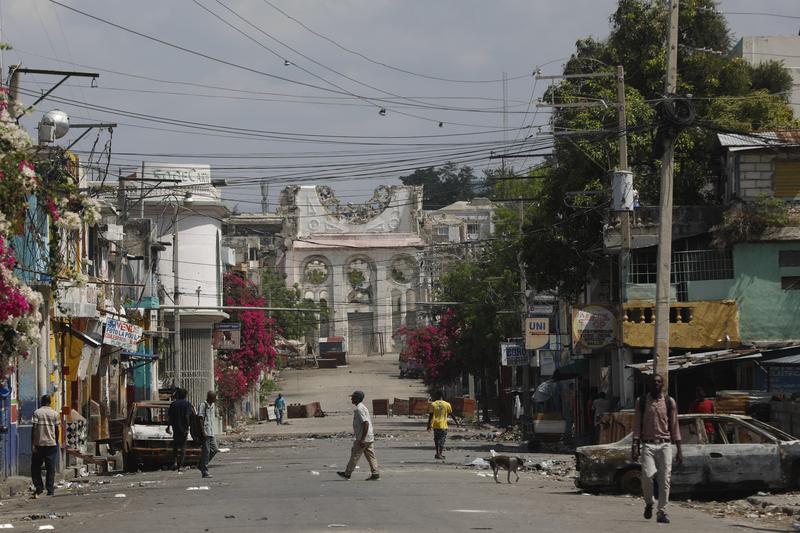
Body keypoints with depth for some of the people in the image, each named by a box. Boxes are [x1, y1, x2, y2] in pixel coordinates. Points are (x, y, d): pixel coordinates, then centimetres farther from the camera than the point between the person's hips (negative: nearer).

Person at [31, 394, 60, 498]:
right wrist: (56, 442, 16)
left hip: (39, 444, -1)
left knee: (35, 467, 11)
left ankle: (39, 487, 5)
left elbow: (34, 428, -7)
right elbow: (56, 430, 4)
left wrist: (32, 444, -5)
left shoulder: (37, 412, -2)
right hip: (51, 443, 1)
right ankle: (50, 490, 2)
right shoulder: (54, 414, 3)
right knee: (51, 468, 4)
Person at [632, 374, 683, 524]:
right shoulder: (641, 402, 7)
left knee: (665, 480, -5)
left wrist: (679, 450, 6)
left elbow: (674, 427, 9)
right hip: (647, 444, -1)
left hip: (665, 444, 1)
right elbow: (637, 426, 6)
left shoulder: (669, 402, 8)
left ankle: (662, 512, 0)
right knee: (647, 475, -16)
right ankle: (649, 503, 10)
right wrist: (635, 446, -4)